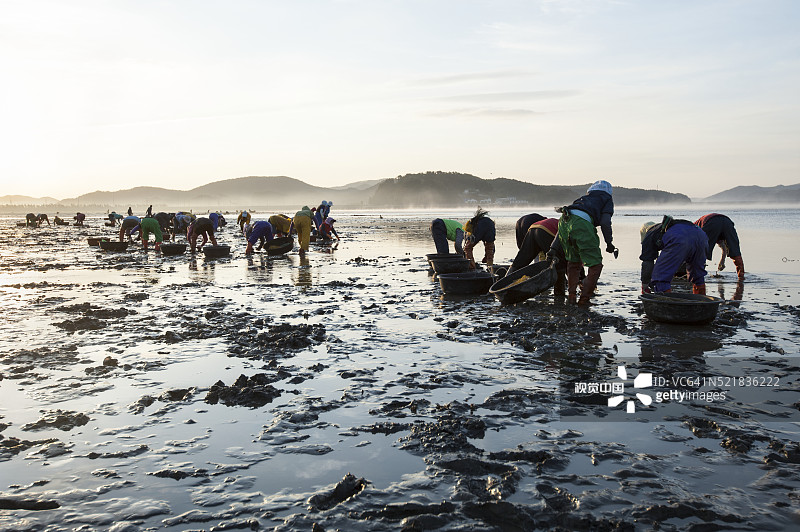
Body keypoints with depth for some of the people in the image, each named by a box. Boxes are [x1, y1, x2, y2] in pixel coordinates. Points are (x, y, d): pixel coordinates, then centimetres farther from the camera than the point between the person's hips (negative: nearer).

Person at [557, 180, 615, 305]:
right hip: (582, 223, -6)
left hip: (563, 221, 6)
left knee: (573, 261, 24)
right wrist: (609, 243, 13)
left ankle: (571, 296, 22)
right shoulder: (607, 199, 24)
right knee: (595, 264, 7)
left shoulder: (584, 198, 38)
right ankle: (584, 299, 6)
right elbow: (605, 222, 6)